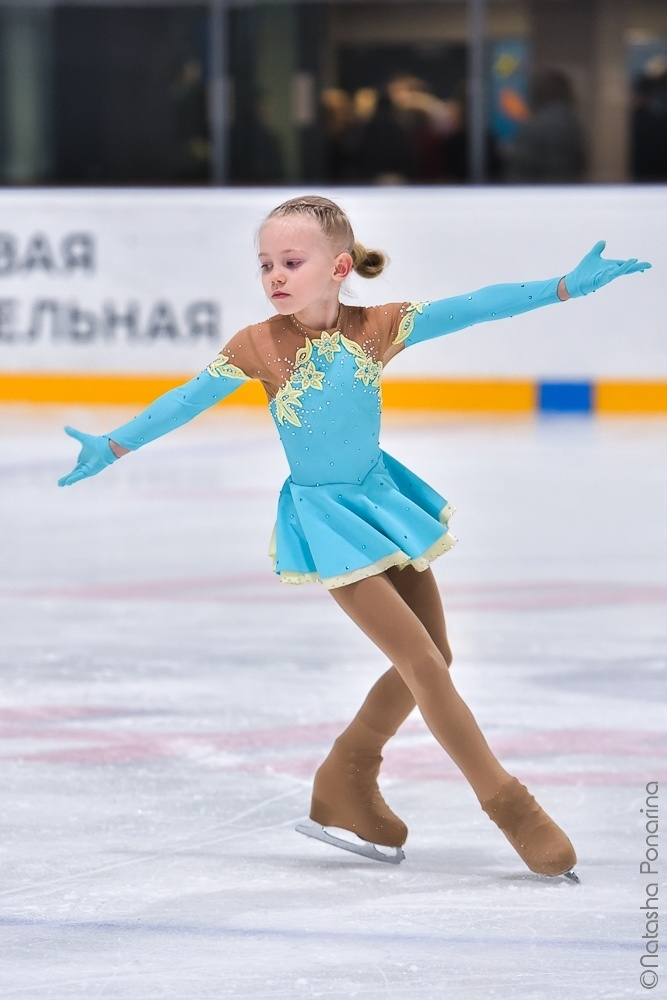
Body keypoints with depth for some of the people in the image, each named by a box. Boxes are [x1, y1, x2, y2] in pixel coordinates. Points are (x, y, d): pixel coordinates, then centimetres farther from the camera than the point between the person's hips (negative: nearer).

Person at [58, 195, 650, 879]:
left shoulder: (377, 328, -9)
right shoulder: (260, 346, -15)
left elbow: (471, 309, -14)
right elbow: (187, 400, -15)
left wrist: (566, 286, -19)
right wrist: (112, 447, -23)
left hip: (381, 497, 5)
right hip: (324, 519, -5)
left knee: (432, 656, 13)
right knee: (422, 662, -11)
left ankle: (344, 789, 28)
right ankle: (509, 807, -5)